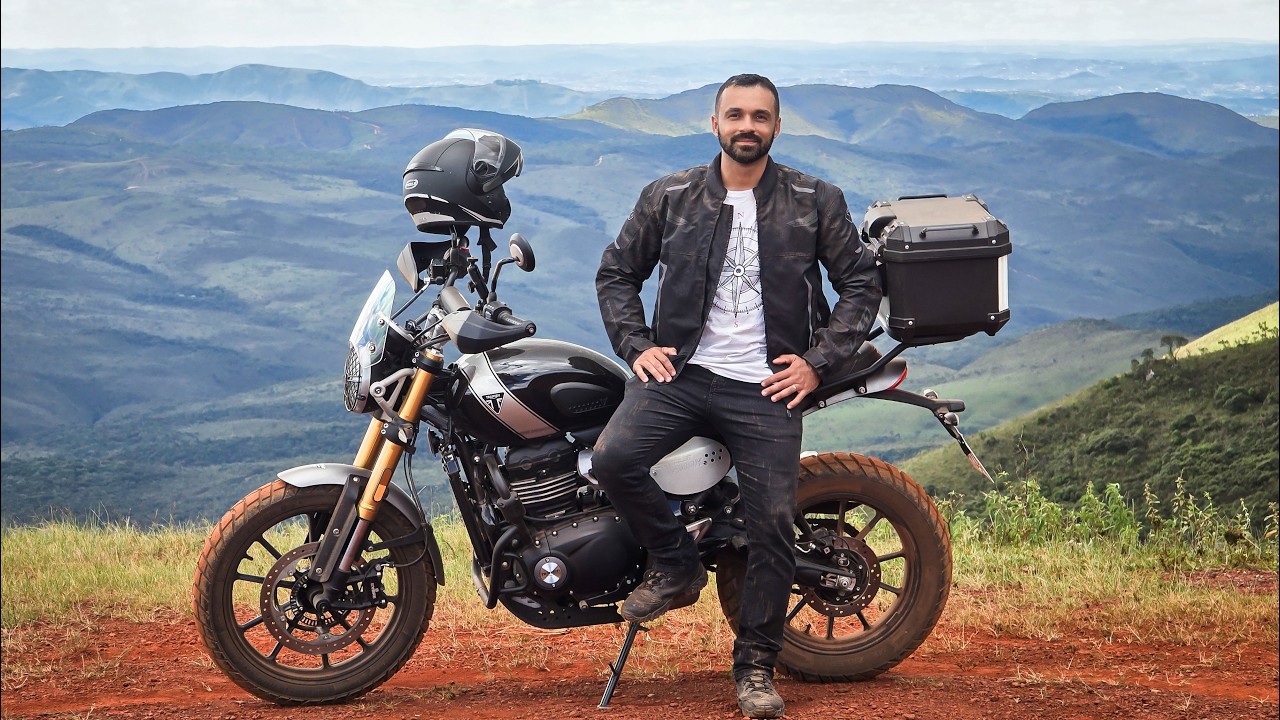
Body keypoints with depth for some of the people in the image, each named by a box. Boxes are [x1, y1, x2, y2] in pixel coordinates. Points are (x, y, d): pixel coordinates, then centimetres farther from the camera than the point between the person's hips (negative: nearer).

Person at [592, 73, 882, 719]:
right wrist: (636, 345, 2)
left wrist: (820, 361, -1)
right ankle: (676, 565, 1)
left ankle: (756, 665, 11)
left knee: (773, 527, -6)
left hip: (767, 386, -1)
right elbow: (617, 271, 16)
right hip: (679, 372, 1)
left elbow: (861, 283, 9)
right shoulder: (668, 198, 7)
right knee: (612, 459, -24)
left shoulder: (816, 202, 5)